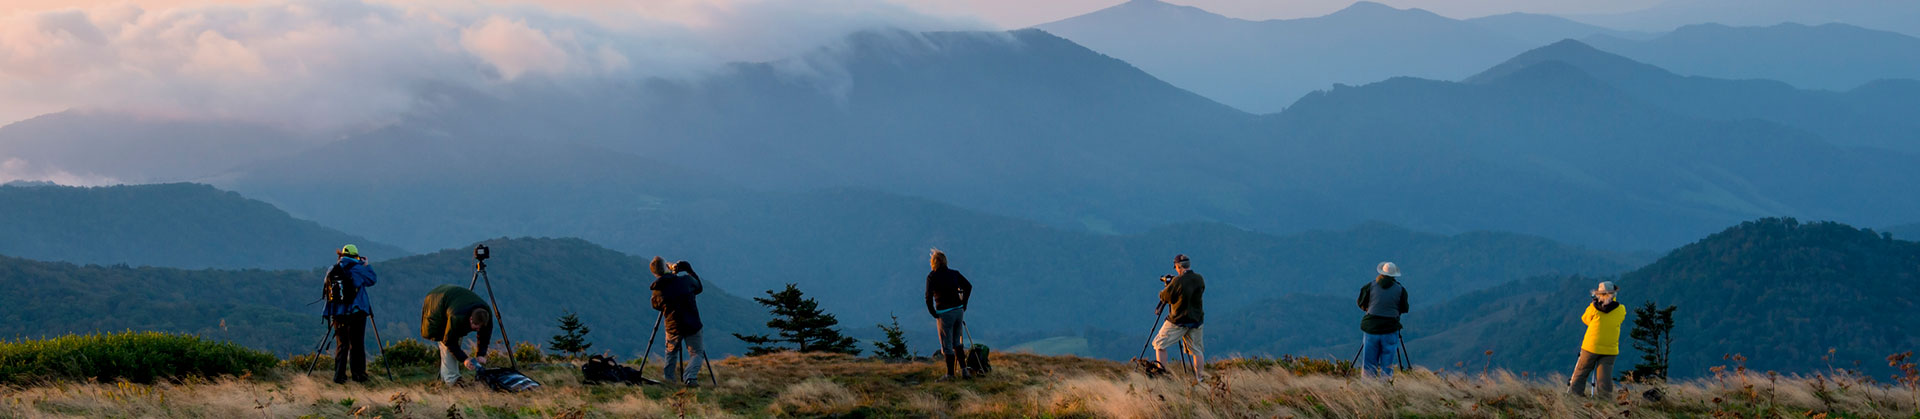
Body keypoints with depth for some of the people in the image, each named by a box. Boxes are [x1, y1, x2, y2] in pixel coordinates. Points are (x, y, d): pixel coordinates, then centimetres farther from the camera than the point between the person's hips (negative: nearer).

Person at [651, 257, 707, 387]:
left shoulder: (658, 290, -6)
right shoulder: (686, 280, -8)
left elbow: (656, 305, 15)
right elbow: (699, 288, 13)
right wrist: (689, 270, 21)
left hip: (672, 327, 2)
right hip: (692, 325, -2)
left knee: (671, 352, 25)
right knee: (697, 352, 6)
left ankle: (668, 379, 22)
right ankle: (690, 377, -17)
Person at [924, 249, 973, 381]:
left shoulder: (932, 276, -8)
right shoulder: (954, 273, 6)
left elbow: (928, 296, -16)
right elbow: (969, 286, 6)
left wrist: (932, 312, -5)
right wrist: (963, 305, 12)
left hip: (944, 313, -5)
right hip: (958, 310, 5)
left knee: (947, 345, 4)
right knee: (957, 342, 19)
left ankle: (950, 374, 8)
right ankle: (964, 370, 12)